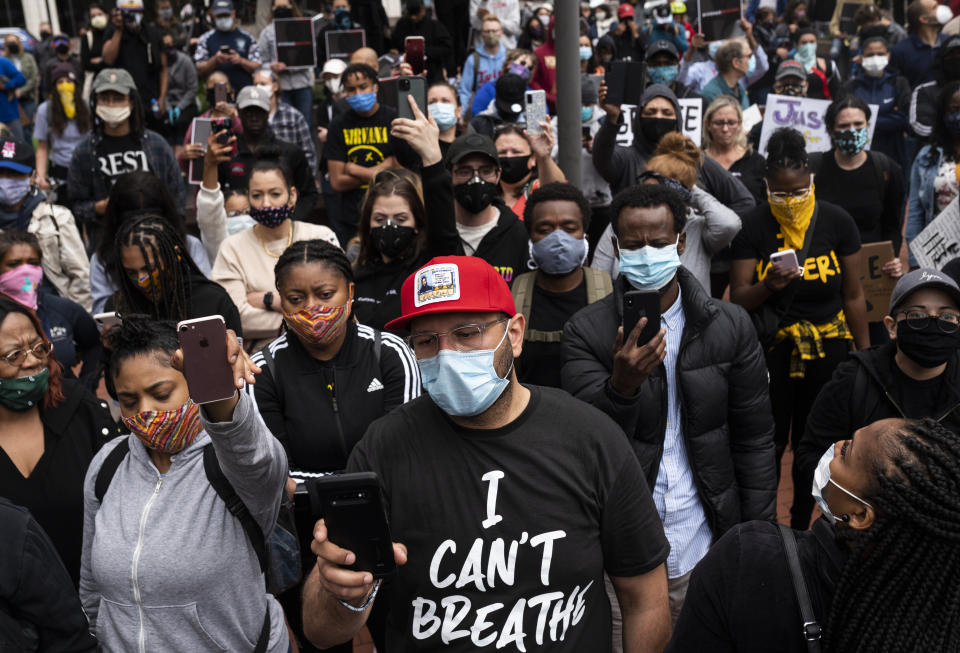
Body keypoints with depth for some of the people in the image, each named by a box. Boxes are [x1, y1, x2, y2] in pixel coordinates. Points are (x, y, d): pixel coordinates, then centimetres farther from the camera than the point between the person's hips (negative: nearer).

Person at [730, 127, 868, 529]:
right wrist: (767, 287, -27)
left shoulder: (837, 222, -5)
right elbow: (738, 299, -6)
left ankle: (802, 524, 29)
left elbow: (853, 296, 2)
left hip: (826, 348, 1)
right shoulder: (753, 227, -7)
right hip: (770, 348, -1)